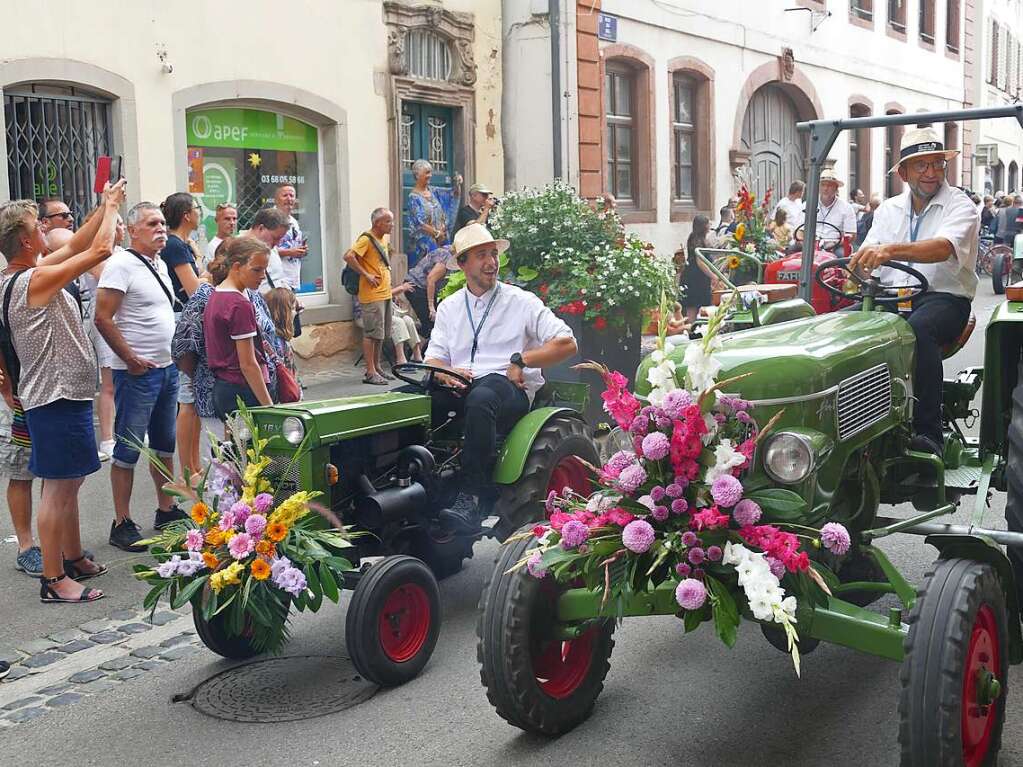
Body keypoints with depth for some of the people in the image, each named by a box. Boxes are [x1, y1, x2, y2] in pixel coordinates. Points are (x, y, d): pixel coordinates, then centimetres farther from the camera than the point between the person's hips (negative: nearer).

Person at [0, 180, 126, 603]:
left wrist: (105, 209, 15)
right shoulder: (37, 279, -19)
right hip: (58, 397, -10)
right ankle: (53, 579, 1)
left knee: (69, 482, 19)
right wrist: (111, 207, -2)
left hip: (56, 394, 10)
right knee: (58, 488, -5)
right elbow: (100, 250, -17)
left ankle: (73, 560, 30)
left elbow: (75, 246, 18)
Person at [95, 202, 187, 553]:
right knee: (128, 450, -2)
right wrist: (132, 359, -17)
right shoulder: (120, 264, -13)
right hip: (137, 374, -9)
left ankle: (166, 511, 29)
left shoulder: (159, 265, 14)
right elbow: (103, 318, -18)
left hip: (167, 368, 9)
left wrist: (173, 358, 14)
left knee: (165, 444, 17)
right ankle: (122, 524, 6)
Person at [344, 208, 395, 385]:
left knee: (382, 334, 14)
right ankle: (370, 373, -4)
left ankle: (377, 367, 23)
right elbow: (349, 257, -24)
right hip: (372, 295, -9)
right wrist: (366, 274, -20)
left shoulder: (384, 238, 14)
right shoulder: (366, 239, -13)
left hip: (385, 293, 9)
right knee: (372, 333, -6)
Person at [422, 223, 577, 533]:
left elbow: (567, 343, 1)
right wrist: (445, 372, -11)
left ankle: (469, 499, -46)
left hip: (510, 390, -3)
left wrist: (521, 361, -9)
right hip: (462, 388, 4)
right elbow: (433, 358, 13)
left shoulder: (521, 301, 9)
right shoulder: (449, 307, 21)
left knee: (481, 398, -41)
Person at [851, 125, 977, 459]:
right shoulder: (889, 209, 17)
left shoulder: (960, 206, -1)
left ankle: (928, 432, -34)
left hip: (943, 297, -5)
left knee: (917, 329, -38)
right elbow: (866, 255, 8)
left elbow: (944, 247, -23)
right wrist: (853, 273, -18)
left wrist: (891, 251, -40)